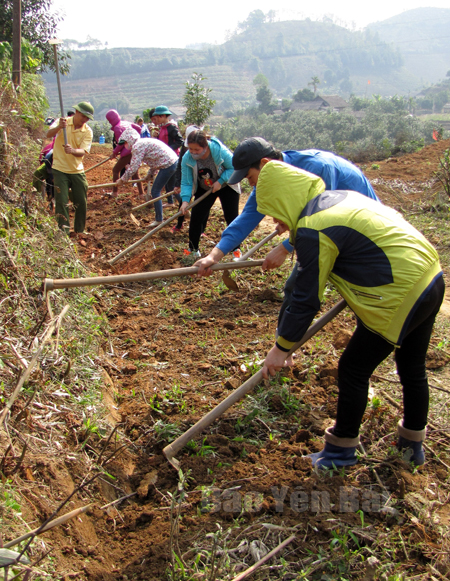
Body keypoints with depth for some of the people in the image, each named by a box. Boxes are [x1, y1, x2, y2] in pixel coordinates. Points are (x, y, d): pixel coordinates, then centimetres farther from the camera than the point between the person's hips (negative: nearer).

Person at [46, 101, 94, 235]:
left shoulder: (87, 131, -2)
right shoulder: (63, 122, -5)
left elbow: (83, 151, -14)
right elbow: (49, 135, -21)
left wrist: (73, 151, -36)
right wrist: (59, 127, -41)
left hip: (77, 170, 3)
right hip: (60, 169, -2)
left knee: (82, 203, 7)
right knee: (62, 202, -6)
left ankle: (80, 231, 24)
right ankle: (64, 232, 3)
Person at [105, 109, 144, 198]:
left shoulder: (117, 128, -13)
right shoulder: (126, 123, 10)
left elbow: (120, 143, -15)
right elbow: (139, 128, 17)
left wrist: (114, 153, -3)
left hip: (128, 152, -8)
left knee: (116, 170, 6)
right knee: (135, 173, 15)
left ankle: (115, 193, 9)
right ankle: (141, 194, 14)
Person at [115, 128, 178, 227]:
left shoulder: (137, 146, -12)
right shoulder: (144, 142, 19)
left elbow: (133, 167, -14)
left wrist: (122, 180, -3)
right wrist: (150, 174, 23)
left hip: (168, 165, -10)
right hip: (175, 161, 10)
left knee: (155, 191, 1)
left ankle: (159, 220, 9)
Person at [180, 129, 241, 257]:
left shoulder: (219, 150, -32)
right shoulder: (187, 158, -23)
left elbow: (234, 168, -20)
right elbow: (186, 182, -18)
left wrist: (220, 181, -28)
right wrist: (185, 200, -32)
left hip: (226, 187, -2)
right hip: (204, 189, 2)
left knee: (232, 218, -1)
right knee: (196, 217, -5)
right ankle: (193, 249, 11)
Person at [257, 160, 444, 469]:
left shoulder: (313, 230, -17)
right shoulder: (340, 196, 10)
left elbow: (306, 300, -14)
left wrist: (282, 348, -3)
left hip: (401, 298, -10)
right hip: (431, 278, 10)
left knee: (353, 371, 8)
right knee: (413, 369, 23)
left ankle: (342, 449, 27)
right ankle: (413, 444, 43)